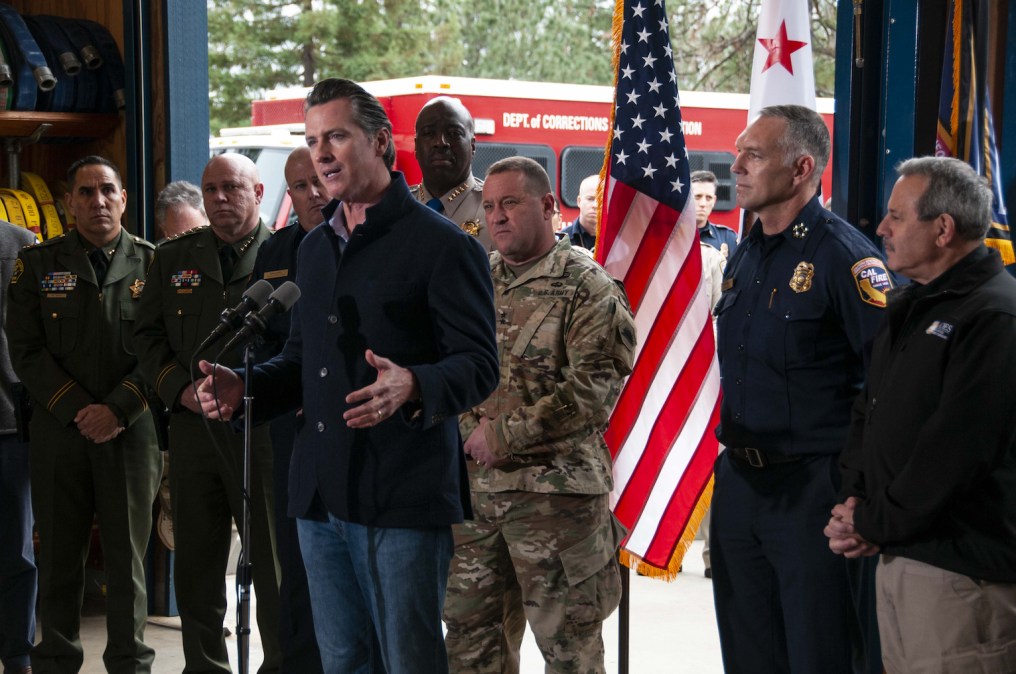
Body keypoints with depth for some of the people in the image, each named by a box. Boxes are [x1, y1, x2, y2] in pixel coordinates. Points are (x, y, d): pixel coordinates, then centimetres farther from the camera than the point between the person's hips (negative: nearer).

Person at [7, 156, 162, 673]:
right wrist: (76, 410, -9)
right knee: (59, 556, 6)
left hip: (131, 431, 0)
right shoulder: (38, 264, 7)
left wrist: (118, 409, -11)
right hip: (59, 431, 1)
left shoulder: (152, 263, 6)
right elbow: (26, 351, 1)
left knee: (127, 556, 4)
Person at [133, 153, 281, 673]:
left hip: (263, 424, -4)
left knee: (275, 558, 1)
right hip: (191, 426, 4)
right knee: (196, 562, 9)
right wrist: (180, 389, -2)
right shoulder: (174, 256, 14)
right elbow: (148, 334, 13)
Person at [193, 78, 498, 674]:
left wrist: (411, 387, -31)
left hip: (405, 497, -7)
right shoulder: (315, 248, 19)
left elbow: (478, 365, -11)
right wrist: (244, 389, 7)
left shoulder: (443, 244, -6)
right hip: (321, 494, 7)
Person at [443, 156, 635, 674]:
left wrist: (504, 436, -16)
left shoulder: (587, 287, -8)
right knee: (468, 626, 14)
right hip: (476, 484, 6)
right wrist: (472, 428, -3)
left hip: (555, 490, -6)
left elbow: (593, 390, -16)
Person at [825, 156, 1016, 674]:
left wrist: (874, 523, -13)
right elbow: (868, 411, 20)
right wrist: (854, 499, 4)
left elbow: (956, 450, -22)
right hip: (896, 555, 9)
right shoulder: (907, 308, 16)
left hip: (960, 570, -9)